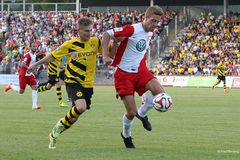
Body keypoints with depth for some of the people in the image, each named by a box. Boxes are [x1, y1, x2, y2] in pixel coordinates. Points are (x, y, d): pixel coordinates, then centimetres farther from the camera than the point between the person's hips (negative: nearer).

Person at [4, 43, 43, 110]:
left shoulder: (34, 54, 9)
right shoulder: (28, 55, -18)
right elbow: (23, 65, -23)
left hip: (30, 74, 7)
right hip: (24, 74, -7)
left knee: (34, 87, -11)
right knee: (21, 91, 1)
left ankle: (34, 105, -15)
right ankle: (11, 86, 30)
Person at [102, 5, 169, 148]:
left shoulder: (151, 33, 4)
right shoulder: (132, 29, -19)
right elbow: (107, 34, -16)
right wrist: (105, 56, -23)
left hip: (140, 70, 6)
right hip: (124, 73, -6)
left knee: (160, 92, -20)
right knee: (131, 113, -6)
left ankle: (142, 114, 7)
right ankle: (126, 135, 27)